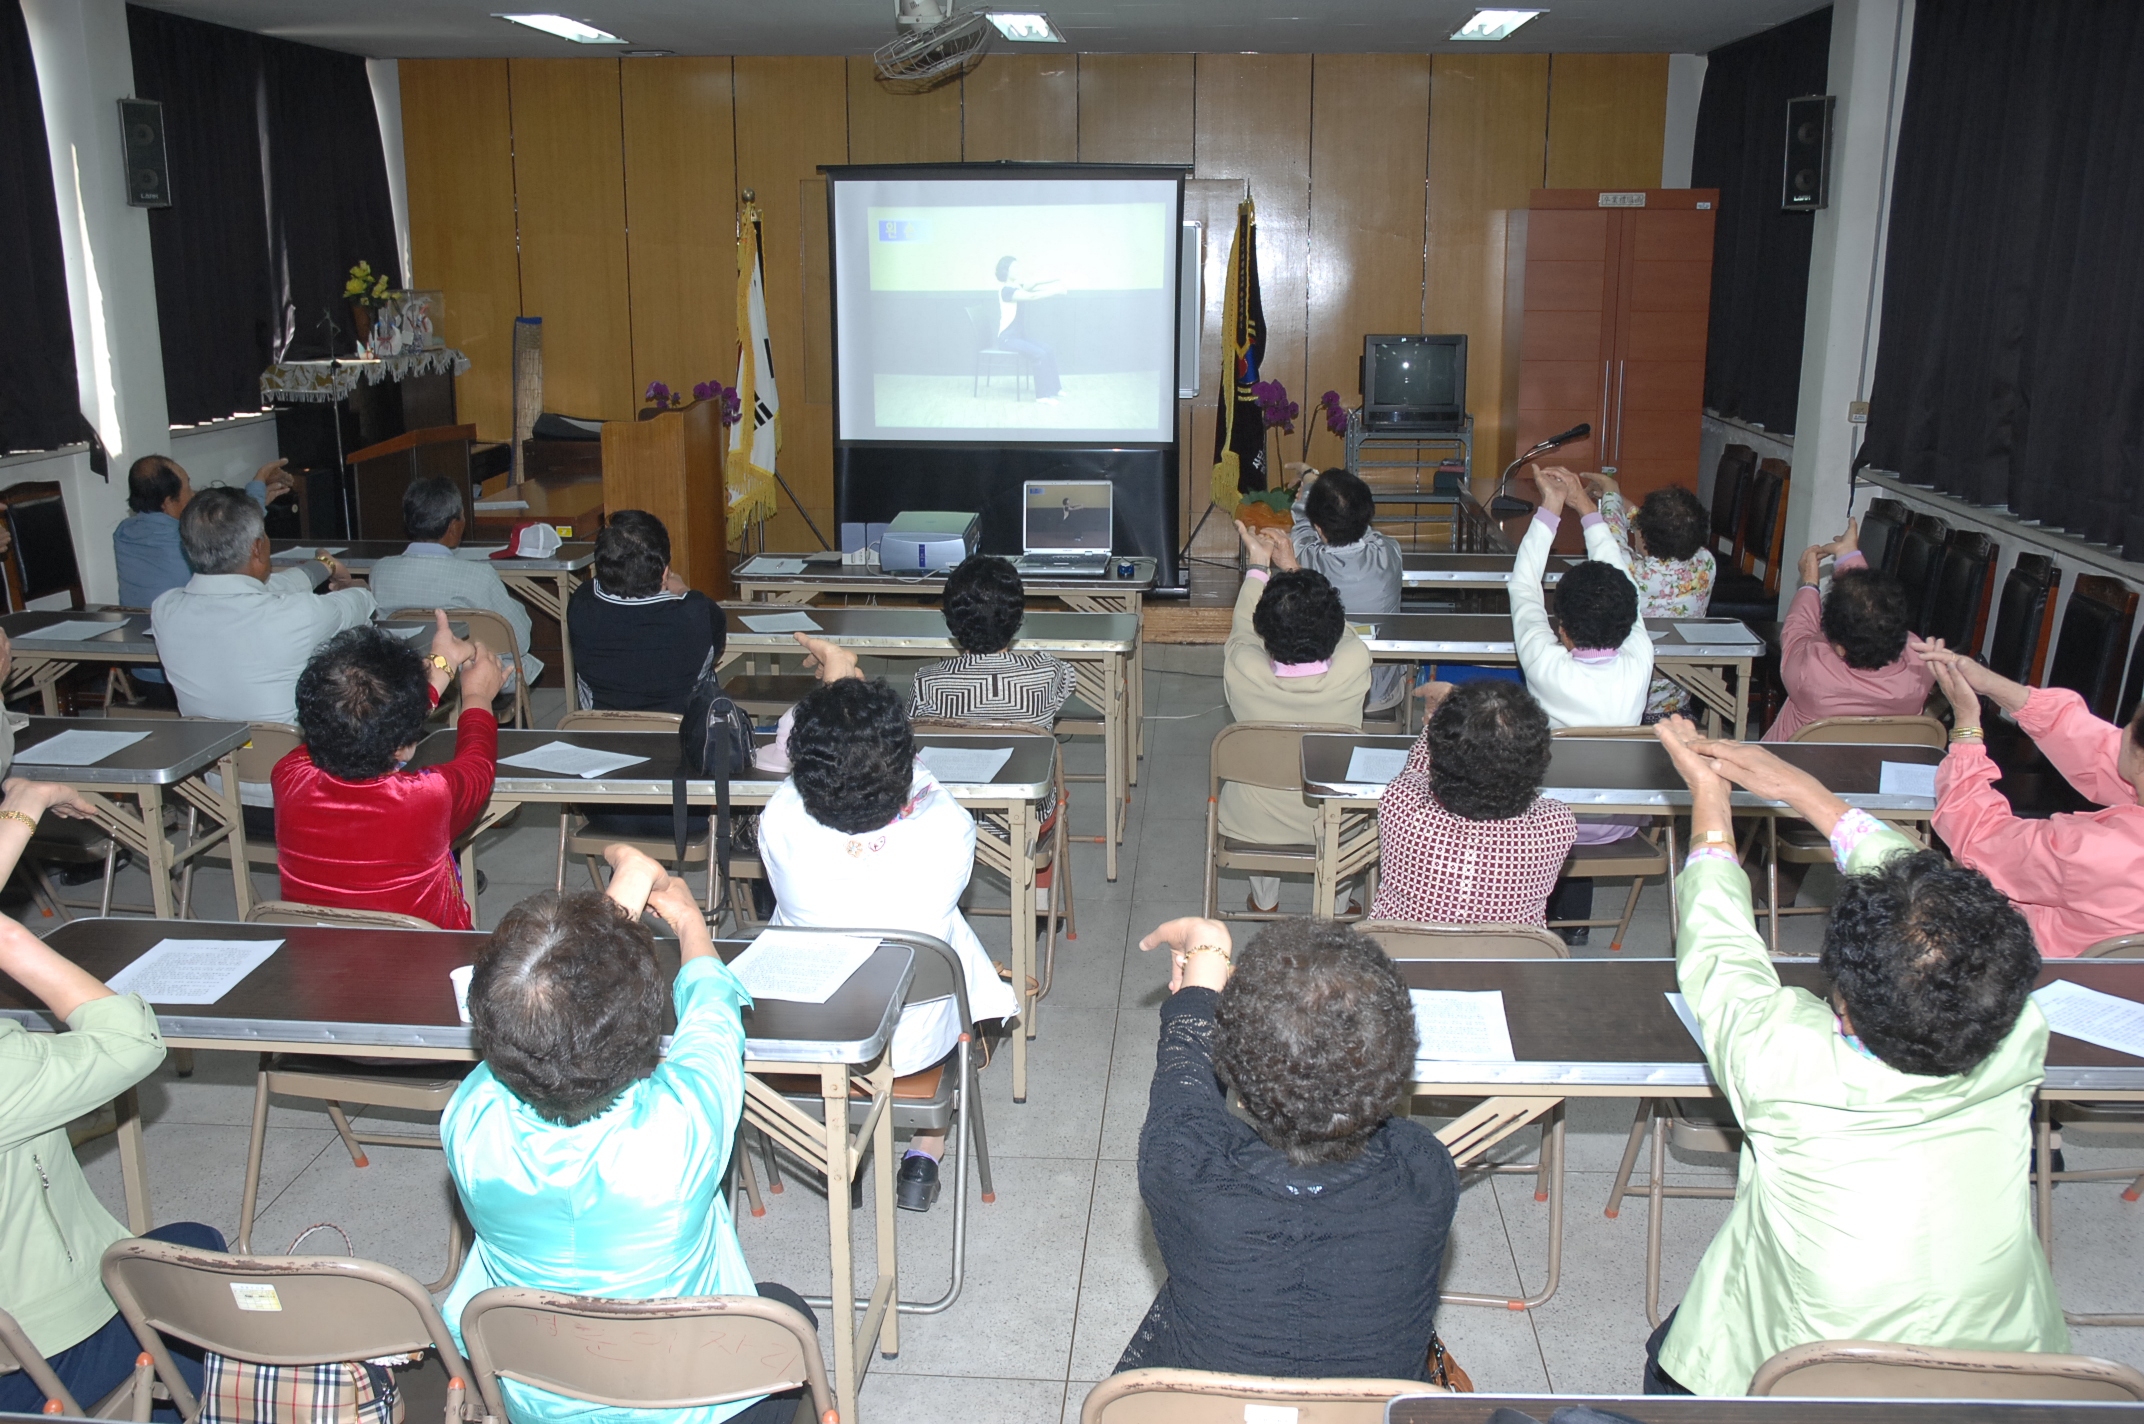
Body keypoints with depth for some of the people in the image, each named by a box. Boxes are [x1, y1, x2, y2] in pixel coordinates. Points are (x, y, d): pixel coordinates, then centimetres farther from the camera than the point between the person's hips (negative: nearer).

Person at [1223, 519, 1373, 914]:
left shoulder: (1244, 673, -30)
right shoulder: (1354, 667, -30)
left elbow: (1241, 632, -4)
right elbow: (1342, 631, -4)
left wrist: (1258, 565, 6)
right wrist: (1293, 567, 5)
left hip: (1255, 827, 0)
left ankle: (1264, 899, 48)